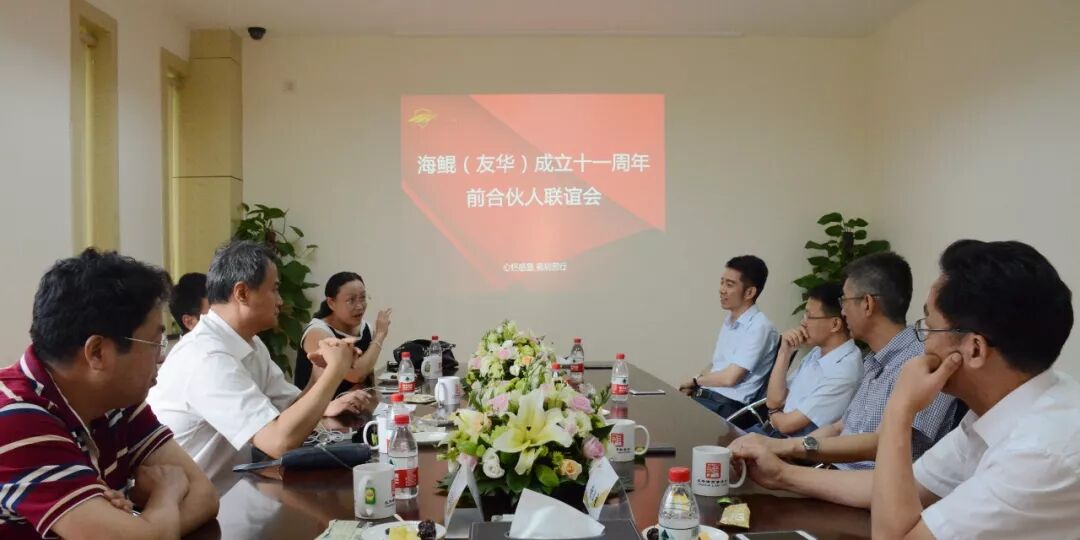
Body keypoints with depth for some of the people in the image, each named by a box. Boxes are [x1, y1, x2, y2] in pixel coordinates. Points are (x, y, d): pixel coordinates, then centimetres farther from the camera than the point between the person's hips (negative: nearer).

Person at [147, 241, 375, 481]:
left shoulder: (250, 343, 5)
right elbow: (281, 441, -31)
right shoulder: (207, 356, -25)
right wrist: (336, 369, -21)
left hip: (222, 487, 8)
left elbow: (290, 404, 11)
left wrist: (327, 406, -10)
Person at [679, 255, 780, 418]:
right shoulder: (730, 320, 15)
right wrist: (692, 386, 2)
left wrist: (695, 381, -2)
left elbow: (730, 378, -17)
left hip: (727, 406, -8)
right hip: (703, 396, 8)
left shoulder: (759, 327, -13)